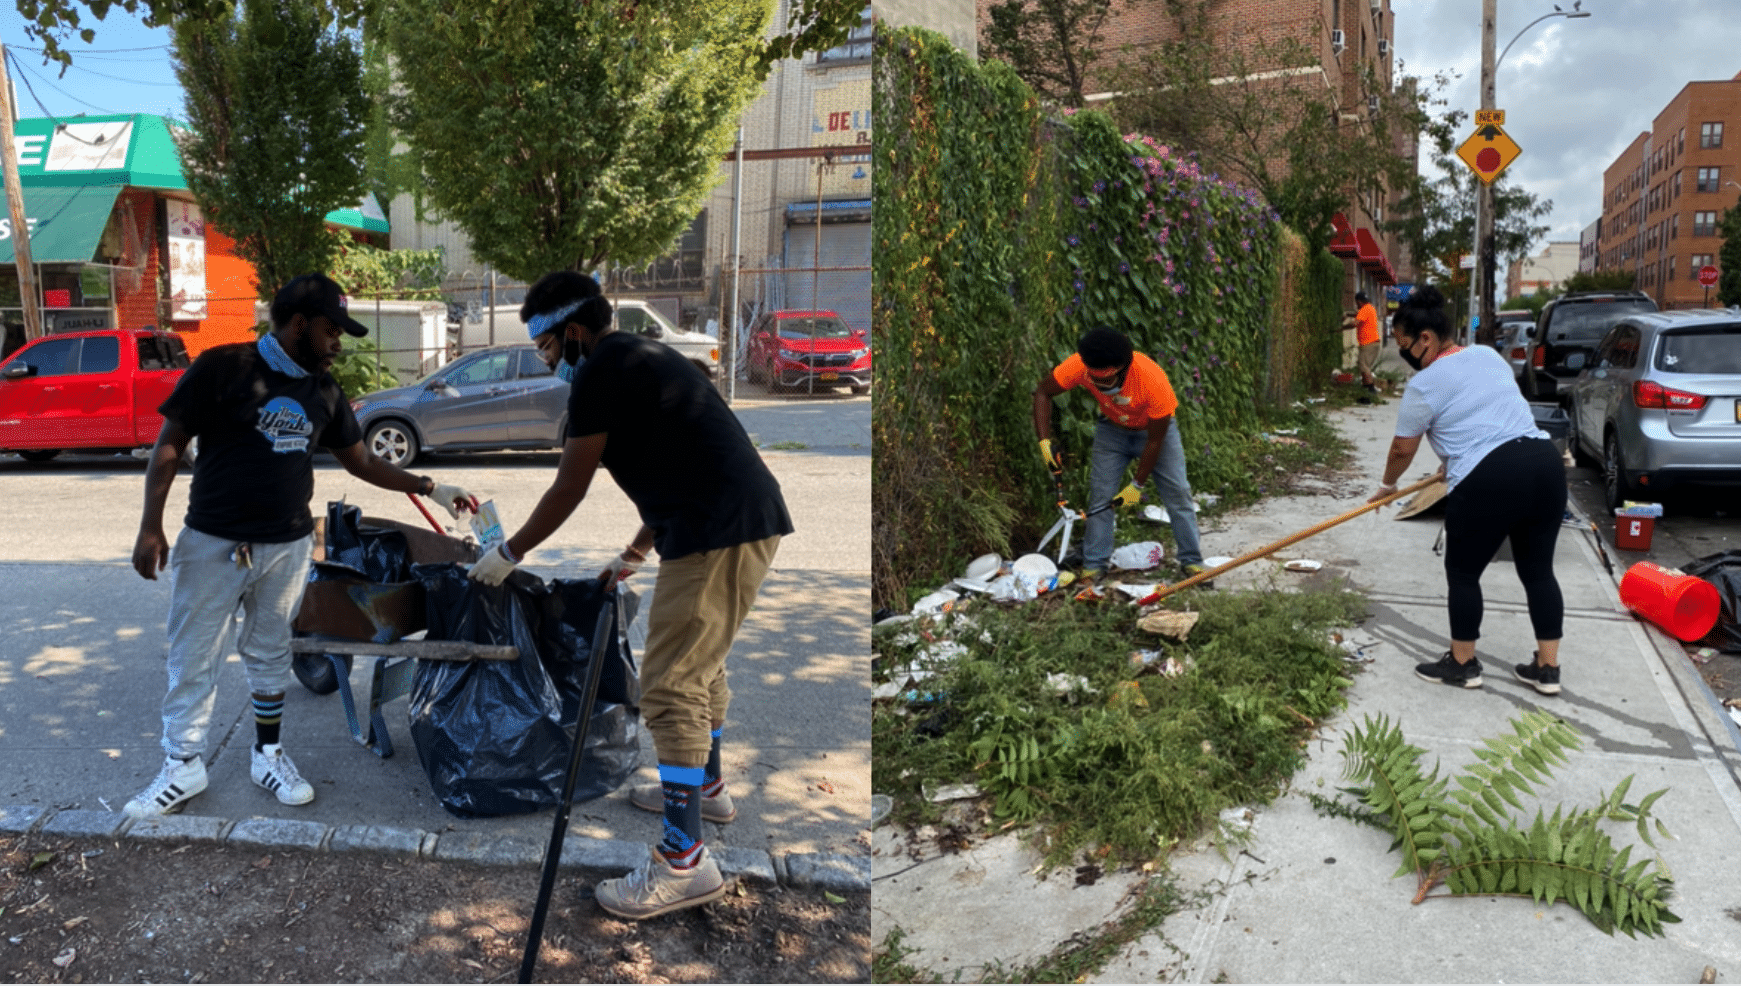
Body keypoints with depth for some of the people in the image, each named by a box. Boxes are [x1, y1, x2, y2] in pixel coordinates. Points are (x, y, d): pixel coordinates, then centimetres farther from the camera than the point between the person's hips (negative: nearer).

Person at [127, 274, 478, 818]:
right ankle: (182, 767, 19)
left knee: (271, 656, 14)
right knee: (193, 660, 5)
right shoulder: (223, 367, -9)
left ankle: (268, 755, 28)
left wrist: (430, 488, 9)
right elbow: (169, 444, -7)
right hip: (212, 543, -4)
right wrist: (151, 526, -12)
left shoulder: (324, 391, 7)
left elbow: (361, 461, 15)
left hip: (287, 547, 4)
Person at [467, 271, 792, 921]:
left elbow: (569, 489, -3)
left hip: (717, 536, -11)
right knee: (700, 665, 26)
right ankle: (706, 786, 44)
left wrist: (508, 554, 10)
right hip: (750, 521, 11)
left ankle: (683, 862, 0)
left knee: (671, 688, -6)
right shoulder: (645, 357, 24)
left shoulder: (601, 372, -6)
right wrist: (634, 555, 34)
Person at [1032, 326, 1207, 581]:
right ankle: (1094, 565, 1)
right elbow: (1043, 392, -16)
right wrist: (1045, 441, -27)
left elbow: (1155, 441, -26)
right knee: (1100, 493, -6)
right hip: (1112, 430, 2)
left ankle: (1192, 561, 7)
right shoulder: (1080, 366, -32)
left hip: (1154, 428, -2)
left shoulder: (1154, 380, -38)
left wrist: (1137, 485, -19)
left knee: (1177, 491, -5)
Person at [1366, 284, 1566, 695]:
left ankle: (1462, 663, 22)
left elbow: (1402, 449, 6)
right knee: (1538, 568, 16)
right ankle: (1547, 668, 22)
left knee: (1463, 572, 11)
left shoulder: (1424, 384, -3)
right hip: (1545, 463, 8)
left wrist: (1387, 485, 25)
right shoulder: (1489, 355, 19)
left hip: (1490, 480, -7)